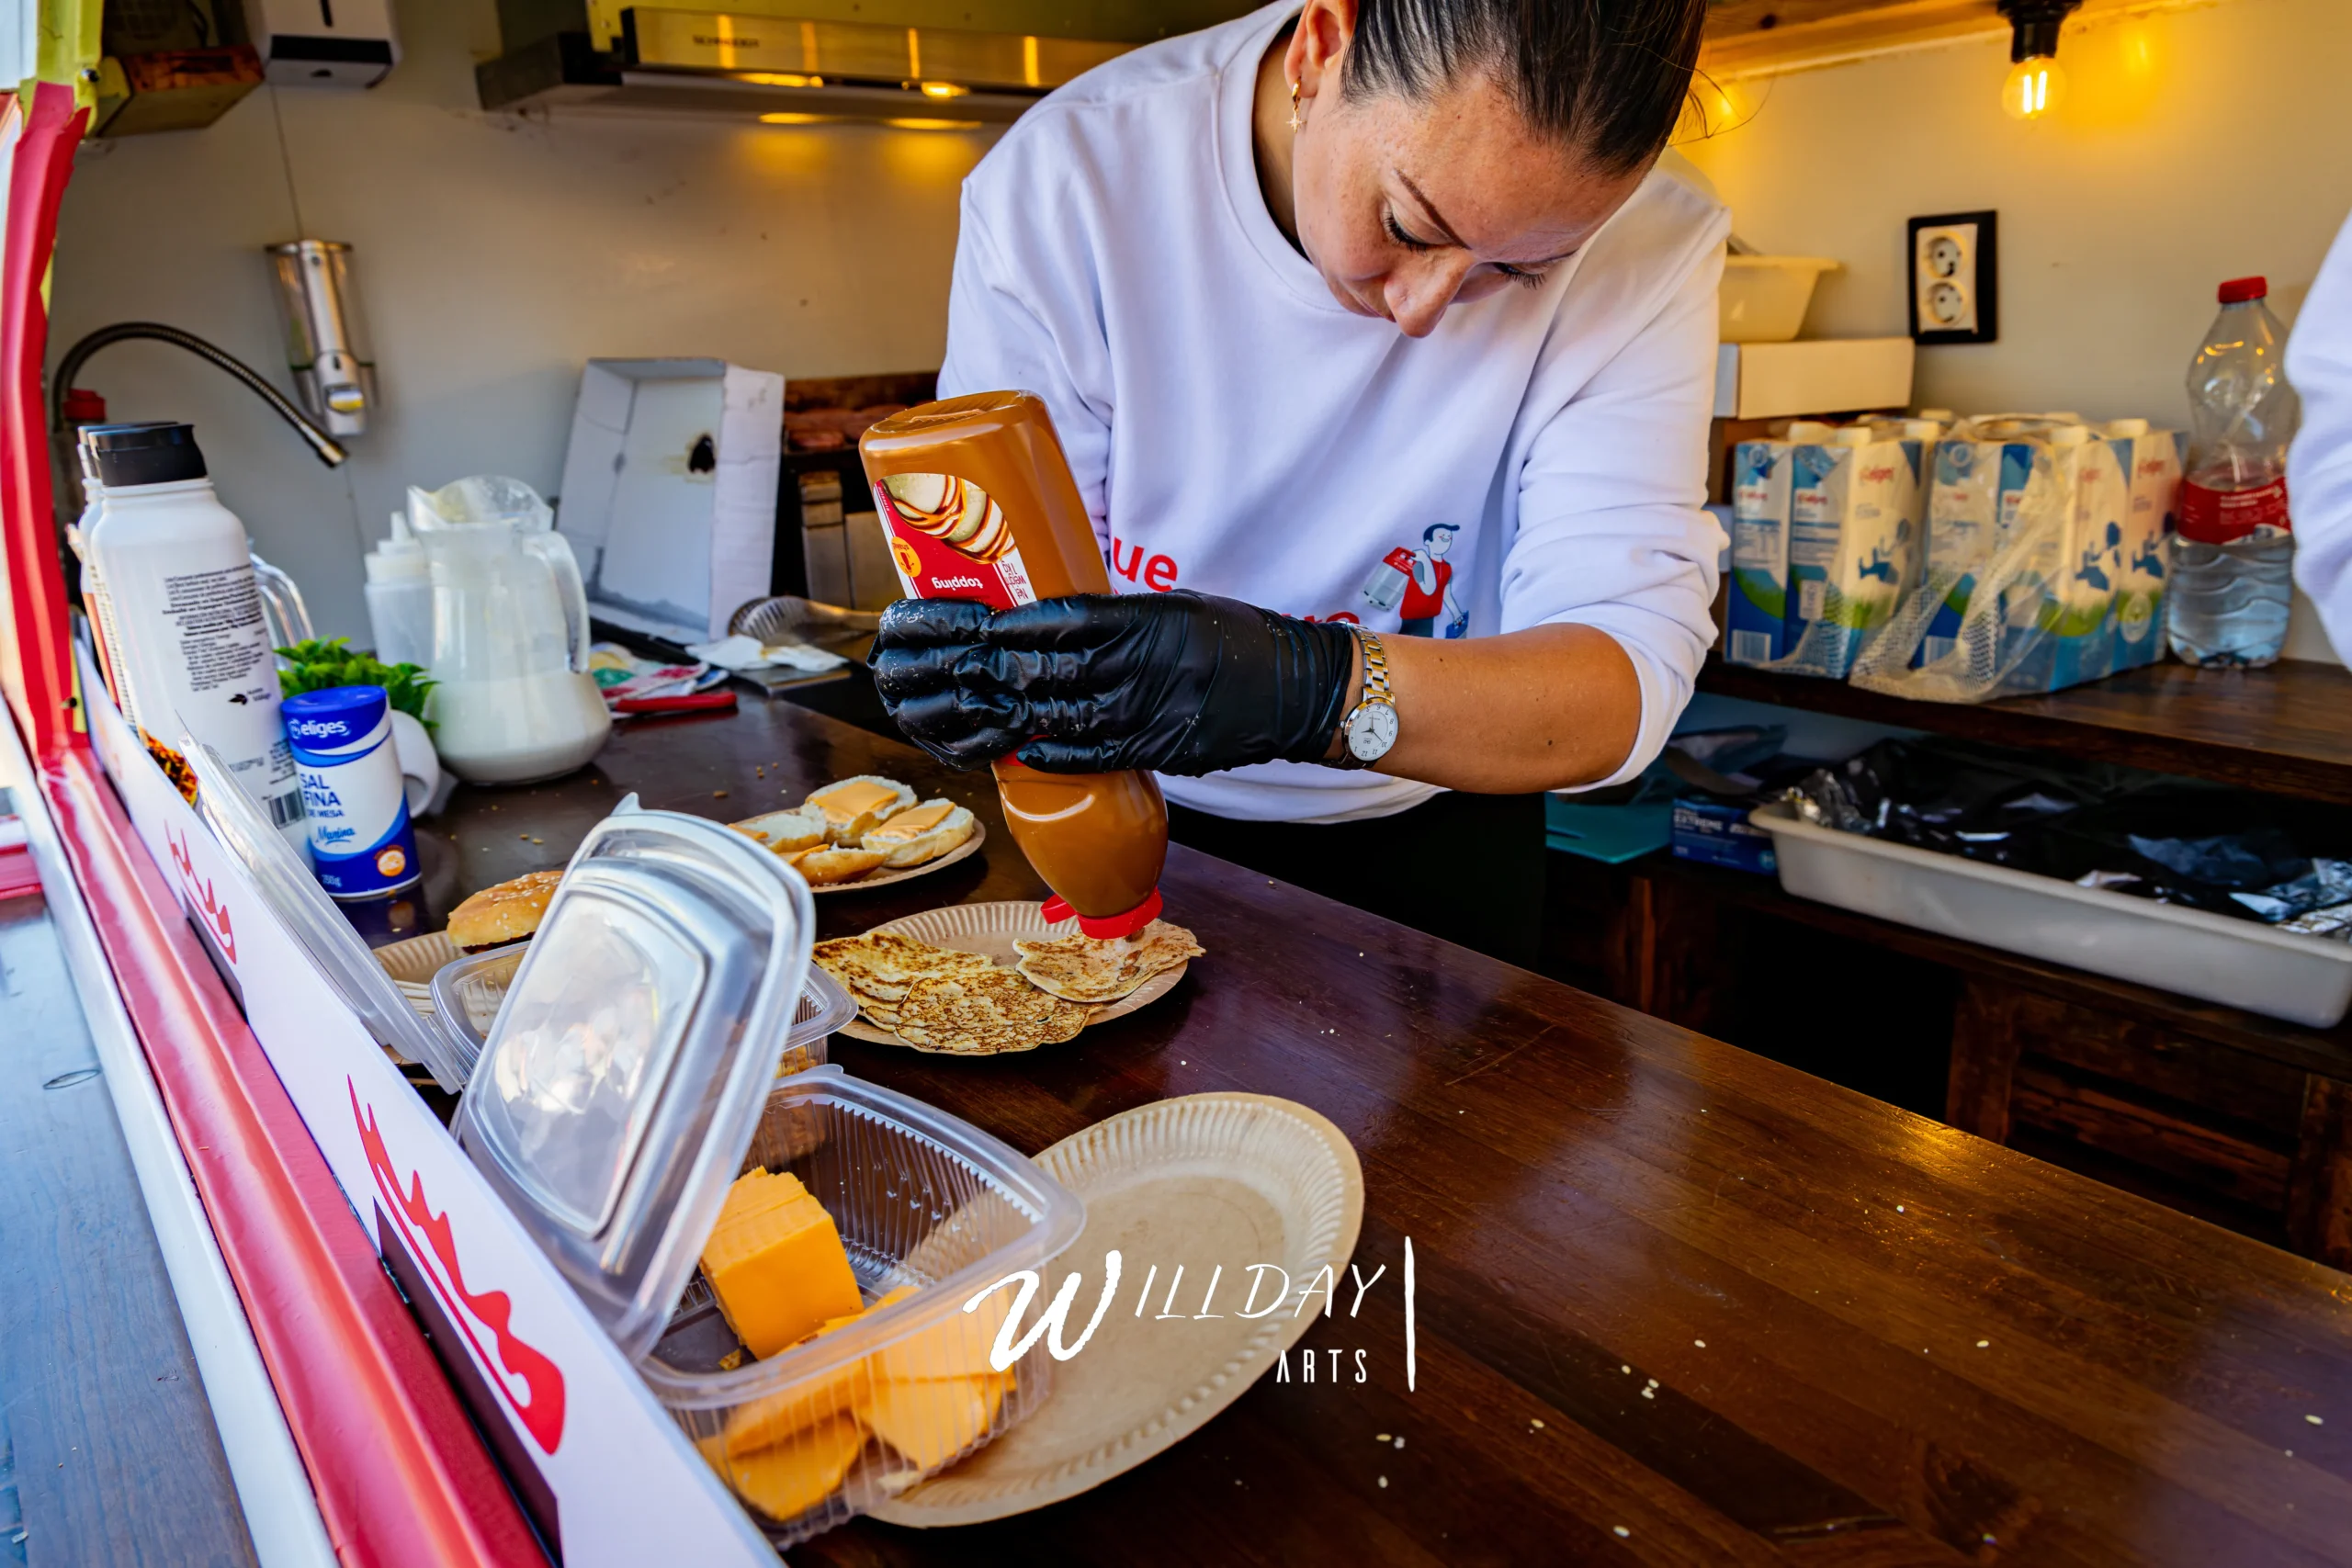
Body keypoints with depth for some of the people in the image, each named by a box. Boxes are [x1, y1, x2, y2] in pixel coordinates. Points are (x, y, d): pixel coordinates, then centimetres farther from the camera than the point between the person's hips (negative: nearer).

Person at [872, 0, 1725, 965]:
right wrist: (957, 662, -41)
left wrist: (1318, 688, -45)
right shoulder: (1061, 181, -23)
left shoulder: (1647, 252, -22)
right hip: (1130, 822, 1)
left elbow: (1631, 678, -29)